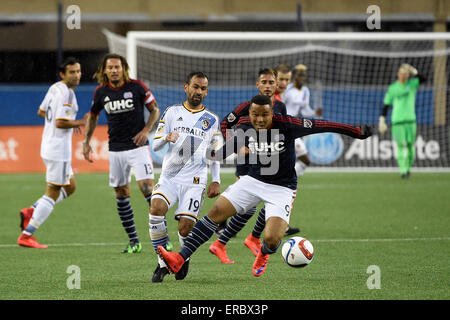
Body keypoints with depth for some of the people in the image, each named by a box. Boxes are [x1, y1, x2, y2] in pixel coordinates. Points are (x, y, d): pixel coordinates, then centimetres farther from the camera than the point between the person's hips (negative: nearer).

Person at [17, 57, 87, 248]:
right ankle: (26, 236, -3)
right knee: (52, 194, -4)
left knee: (70, 187, 21)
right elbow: (60, 123, -25)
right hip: (58, 148, -10)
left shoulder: (55, 88, 11)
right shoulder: (66, 93, -18)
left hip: (49, 146, 10)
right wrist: (80, 122, -11)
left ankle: (31, 211, 13)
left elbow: (41, 111, 23)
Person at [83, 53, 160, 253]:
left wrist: (146, 130, -12)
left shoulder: (136, 86, -7)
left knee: (147, 187, -17)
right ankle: (133, 242, 13)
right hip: (115, 149, 4)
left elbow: (155, 109, 2)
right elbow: (92, 116, 19)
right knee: (121, 194, 5)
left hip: (138, 146, -4)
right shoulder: (101, 92, 2)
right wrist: (86, 141, 10)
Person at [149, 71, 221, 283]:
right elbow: (155, 144, 7)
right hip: (169, 176, 0)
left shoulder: (211, 120, 12)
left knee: (185, 228, -14)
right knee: (156, 209, -27)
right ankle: (163, 263, -14)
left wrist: (216, 181, 8)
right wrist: (167, 137, -14)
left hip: (195, 181, 0)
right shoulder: (172, 112, 10)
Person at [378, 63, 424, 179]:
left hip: (410, 119, 1)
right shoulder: (392, 88, 5)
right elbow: (386, 105, 7)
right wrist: (382, 121, 0)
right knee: (401, 145, -9)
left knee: (410, 145, 0)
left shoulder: (413, 84, 6)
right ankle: (403, 171, -12)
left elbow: (423, 79, -14)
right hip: (397, 121, -1)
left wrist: (413, 71, -23)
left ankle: (408, 168, 17)